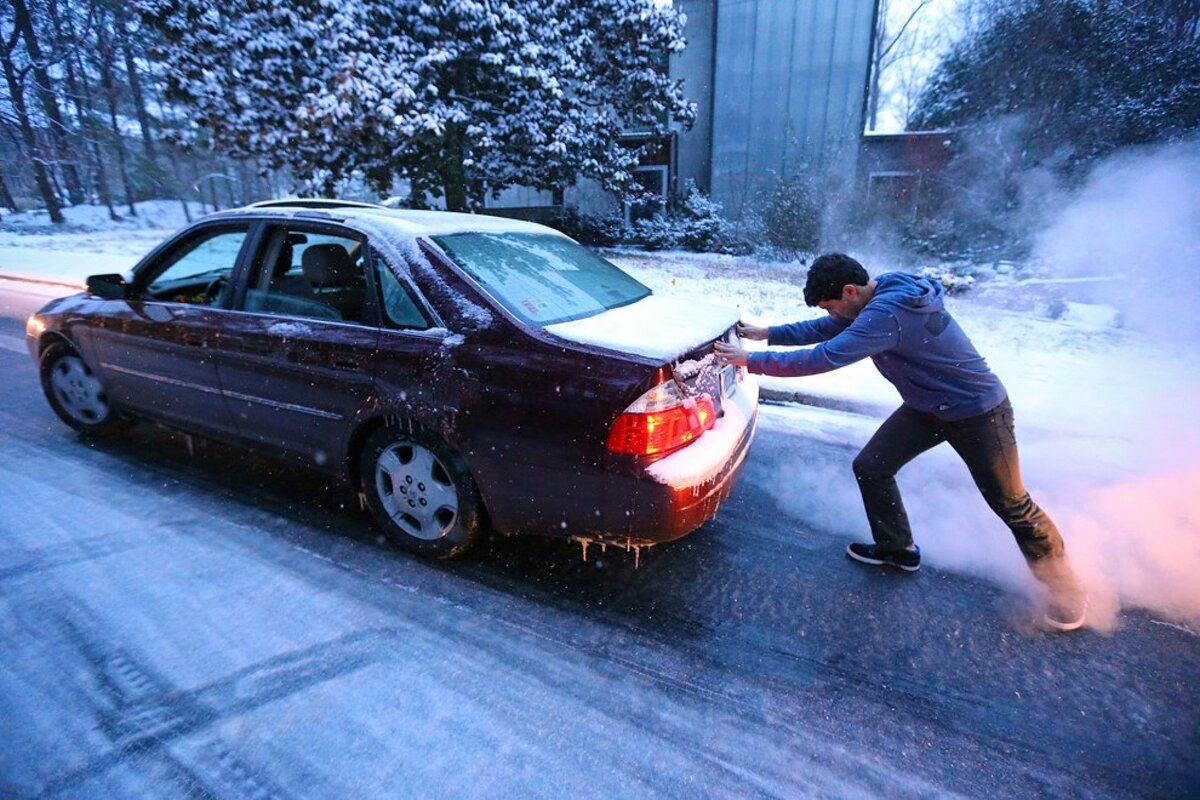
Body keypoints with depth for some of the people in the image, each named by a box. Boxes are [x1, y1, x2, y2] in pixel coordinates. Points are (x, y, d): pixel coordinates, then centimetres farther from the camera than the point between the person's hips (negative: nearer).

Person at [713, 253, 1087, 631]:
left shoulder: (887, 313, -34)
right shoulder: (880, 297, -5)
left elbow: (824, 357, -39)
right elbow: (825, 329, 5)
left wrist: (752, 361, -32)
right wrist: (767, 333, 0)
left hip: (978, 412, -9)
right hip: (926, 407, 9)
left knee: (1010, 504, 6)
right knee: (870, 467, 3)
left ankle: (1064, 584, 30)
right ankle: (896, 548, 23)